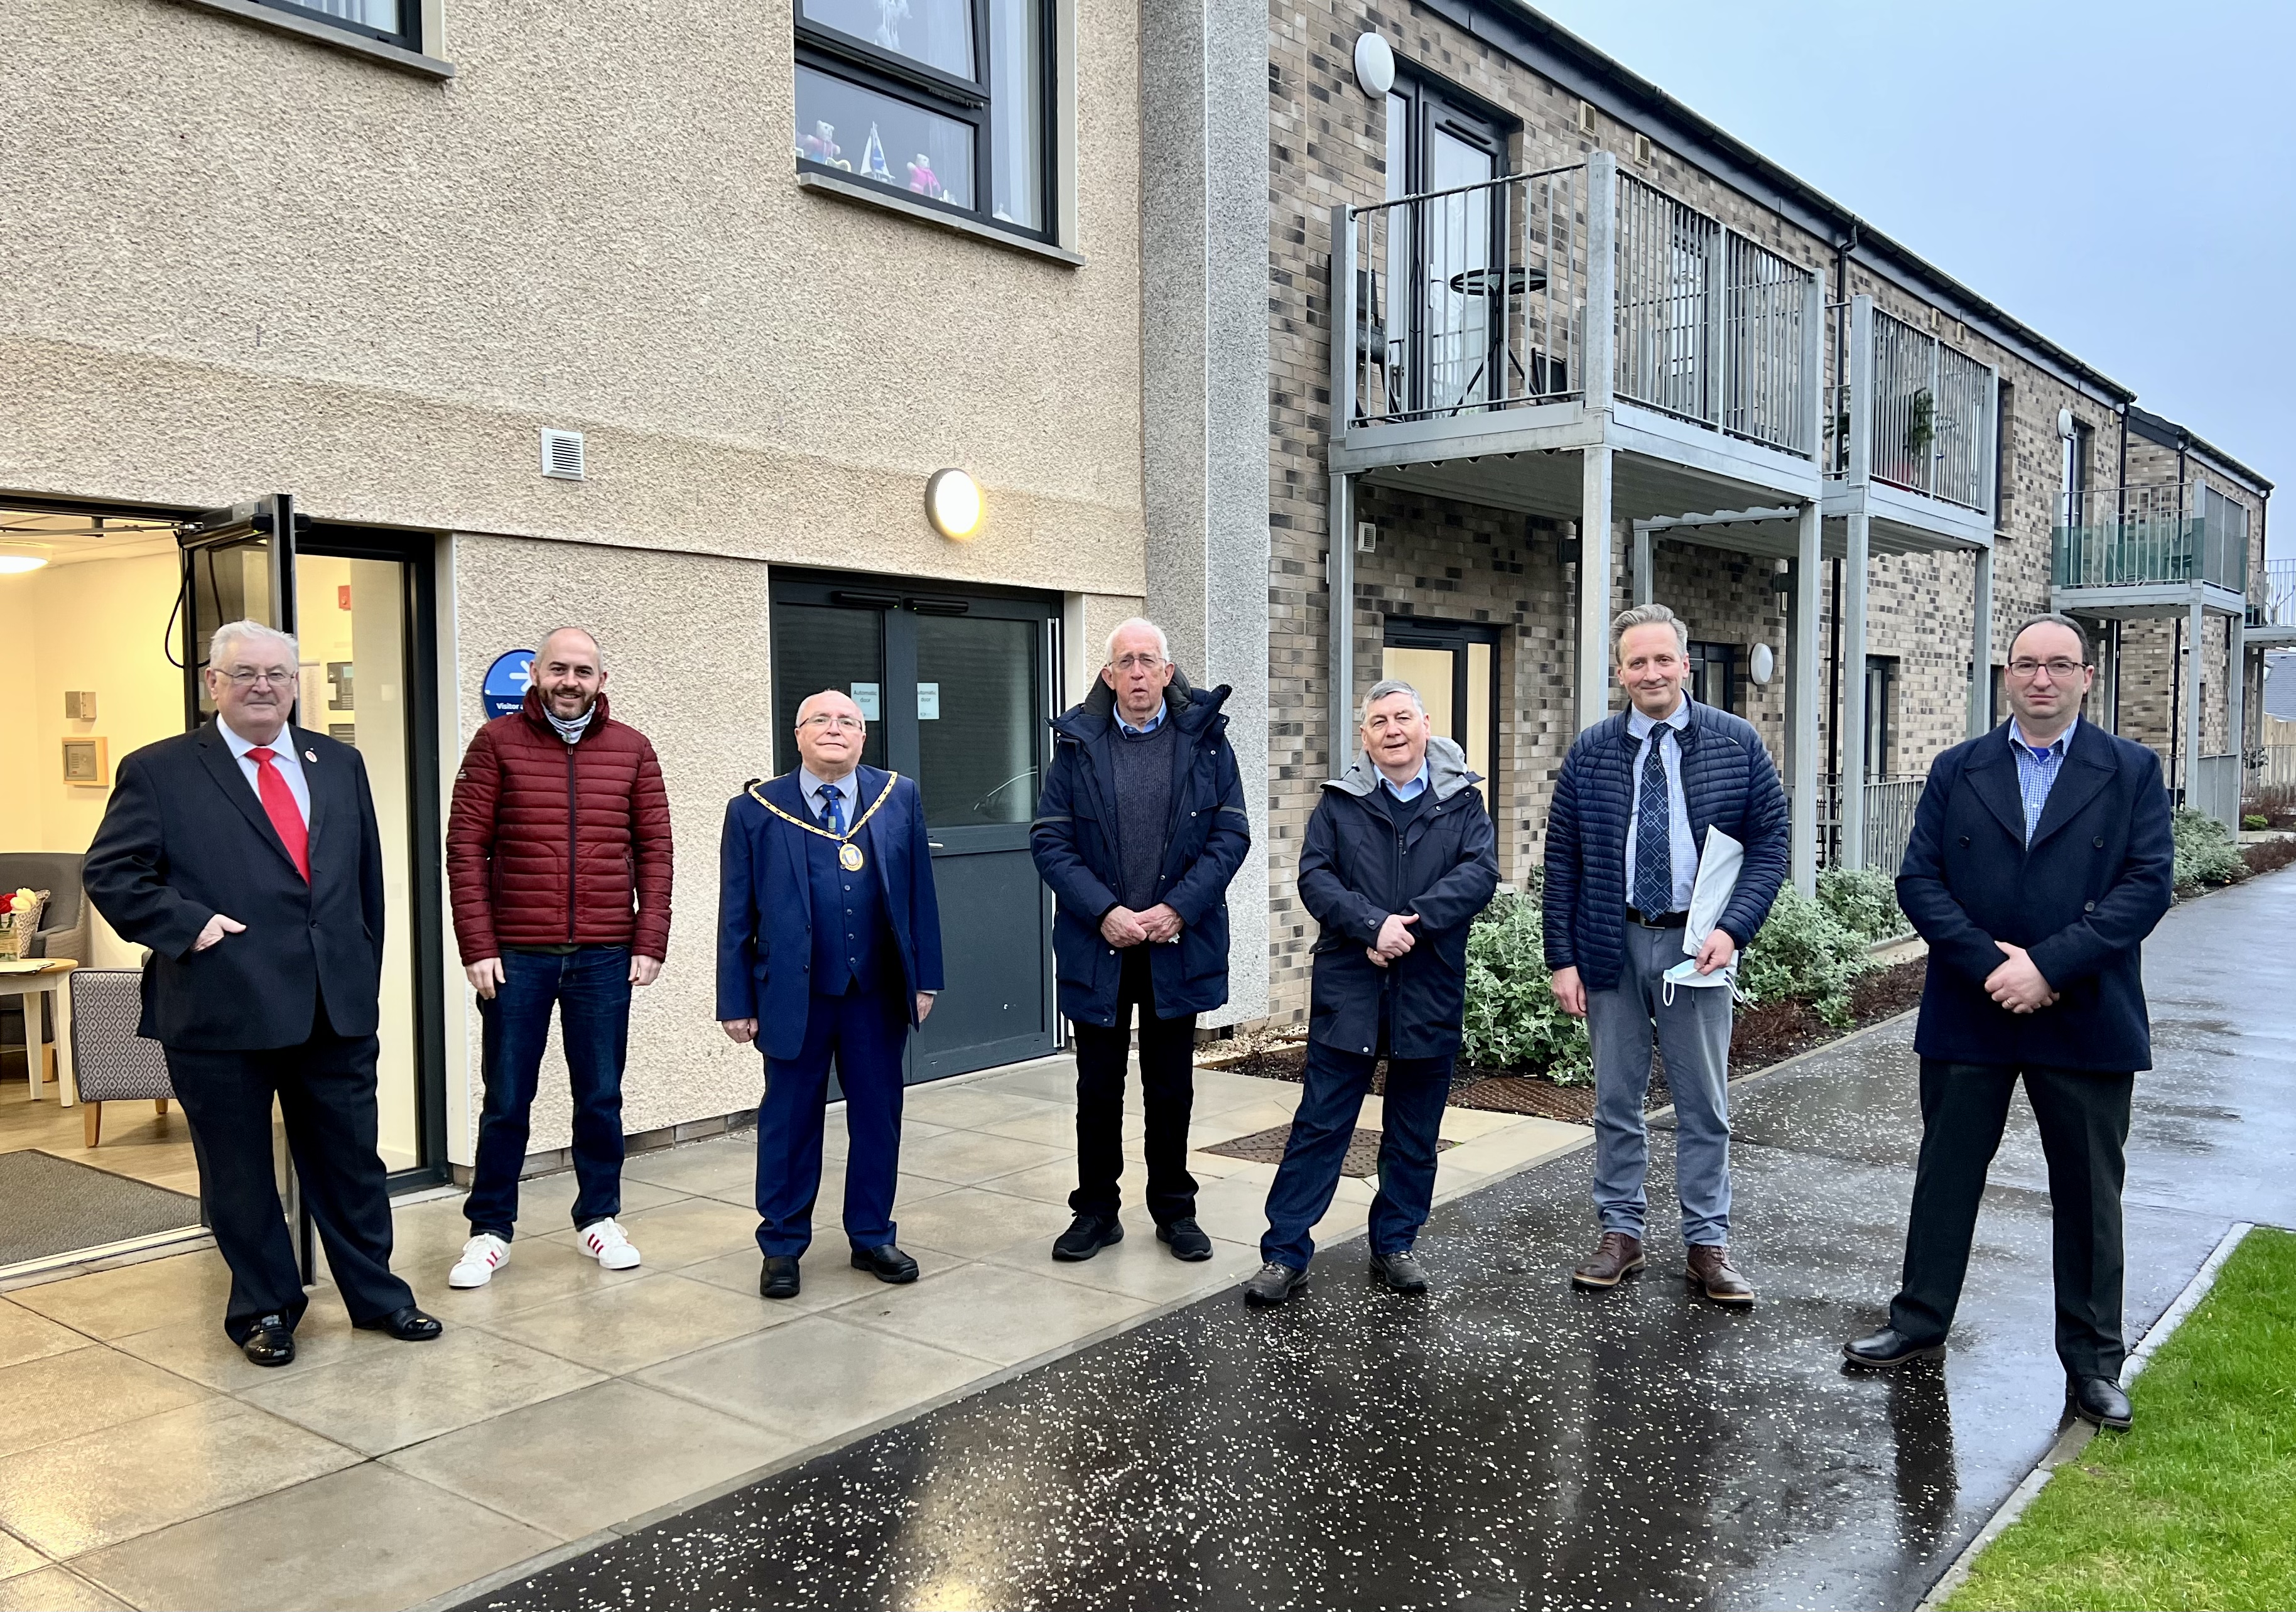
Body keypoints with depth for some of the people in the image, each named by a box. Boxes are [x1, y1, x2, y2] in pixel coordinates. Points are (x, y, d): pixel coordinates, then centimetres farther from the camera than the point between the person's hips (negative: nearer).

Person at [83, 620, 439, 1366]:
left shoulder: (339, 764, 11)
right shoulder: (159, 772, -1)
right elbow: (110, 874, -3)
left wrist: (367, 973, 13)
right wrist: (187, 923, -15)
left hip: (337, 1007, 3)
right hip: (221, 1012, -3)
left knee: (351, 1161, 13)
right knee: (239, 1172, 10)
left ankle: (376, 1295, 27)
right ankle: (264, 1308, 27)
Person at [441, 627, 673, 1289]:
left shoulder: (631, 750, 5)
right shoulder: (497, 743, 0)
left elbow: (654, 851, 5)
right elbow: (466, 848, -2)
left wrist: (650, 944, -1)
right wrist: (477, 948, -8)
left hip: (605, 959, 1)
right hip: (516, 957, -1)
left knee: (601, 1097, 11)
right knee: (506, 1101, 8)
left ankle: (599, 1219, 26)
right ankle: (490, 1231, 22)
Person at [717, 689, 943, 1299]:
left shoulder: (900, 798, 4)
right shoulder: (755, 810, -1)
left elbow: (920, 893, 5)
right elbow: (736, 914, -1)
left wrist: (925, 977, 2)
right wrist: (736, 1001, -4)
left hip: (879, 992, 2)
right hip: (793, 995, -2)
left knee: (878, 1117, 11)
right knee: (790, 1122, 8)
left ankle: (872, 1237, 27)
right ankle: (782, 1245, 23)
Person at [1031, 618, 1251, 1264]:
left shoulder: (1205, 738, 0)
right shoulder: (1077, 744, 0)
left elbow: (1231, 833, -4)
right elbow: (1049, 841, -4)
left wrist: (1178, 908, -14)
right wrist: (1105, 913, -15)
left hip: (1178, 943, 0)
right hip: (1098, 944, 0)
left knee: (1171, 1087, 12)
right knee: (1098, 1087, 10)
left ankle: (1175, 1210, 26)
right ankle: (1096, 1211, 24)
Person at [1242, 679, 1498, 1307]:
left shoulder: (1462, 802, 5)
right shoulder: (1340, 803, 5)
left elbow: (1480, 873, -8)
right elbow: (1315, 877, -5)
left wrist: (1413, 923, -19)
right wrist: (1373, 925, -20)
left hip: (1430, 992, 1)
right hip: (1348, 990, -1)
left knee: (1414, 1133, 12)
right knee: (1321, 1124, 1)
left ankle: (1394, 1245, 26)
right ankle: (1285, 1254, 7)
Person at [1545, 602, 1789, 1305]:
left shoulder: (1736, 743, -1)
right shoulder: (1590, 752, 1)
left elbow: (1770, 842, 0)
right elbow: (1562, 860, 2)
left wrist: (1733, 929, -13)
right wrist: (1563, 958, -3)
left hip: (1696, 942, -1)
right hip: (1612, 943, 1)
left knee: (1704, 1104, 7)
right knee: (1616, 1100, 10)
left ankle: (1708, 1245, 18)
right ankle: (1621, 1233, 23)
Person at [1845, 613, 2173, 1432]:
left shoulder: (2132, 772, 1)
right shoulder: (1957, 772, 5)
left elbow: (2148, 883, -9)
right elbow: (1919, 879, -2)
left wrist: (2048, 965, -18)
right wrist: (1990, 964, -15)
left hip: (2087, 1020, -1)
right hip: (1968, 1016, 2)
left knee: (2089, 1193, 9)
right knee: (1946, 1174, 11)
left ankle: (2093, 1361, 22)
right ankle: (1919, 1325, 25)